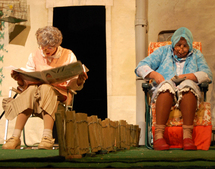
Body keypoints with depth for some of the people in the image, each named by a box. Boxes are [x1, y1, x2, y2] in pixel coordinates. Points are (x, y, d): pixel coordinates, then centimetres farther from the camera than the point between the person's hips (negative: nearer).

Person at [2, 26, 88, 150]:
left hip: (60, 94, -1)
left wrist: (79, 81, -20)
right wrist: (20, 80, -17)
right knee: (31, 90, -35)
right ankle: (16, 138, -43)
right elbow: (25, 85, 6)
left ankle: (47, 137, -48)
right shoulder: (34, 56, 11)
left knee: (46, 88, -37)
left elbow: (74, 86, 3)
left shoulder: (68, 56, 7)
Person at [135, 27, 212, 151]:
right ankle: (158, 135, -45)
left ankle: (187, 135, -45)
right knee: (167, 85, -36)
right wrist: (154, 74, -9)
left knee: (187, 85, -35)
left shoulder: (196, 55, 22)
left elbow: (207, 74, 5)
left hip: (187, 94, 0)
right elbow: (141, 67, 12)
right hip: (164, 94, 0)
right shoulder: (163, 51, 21)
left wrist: (186, 76, -10)